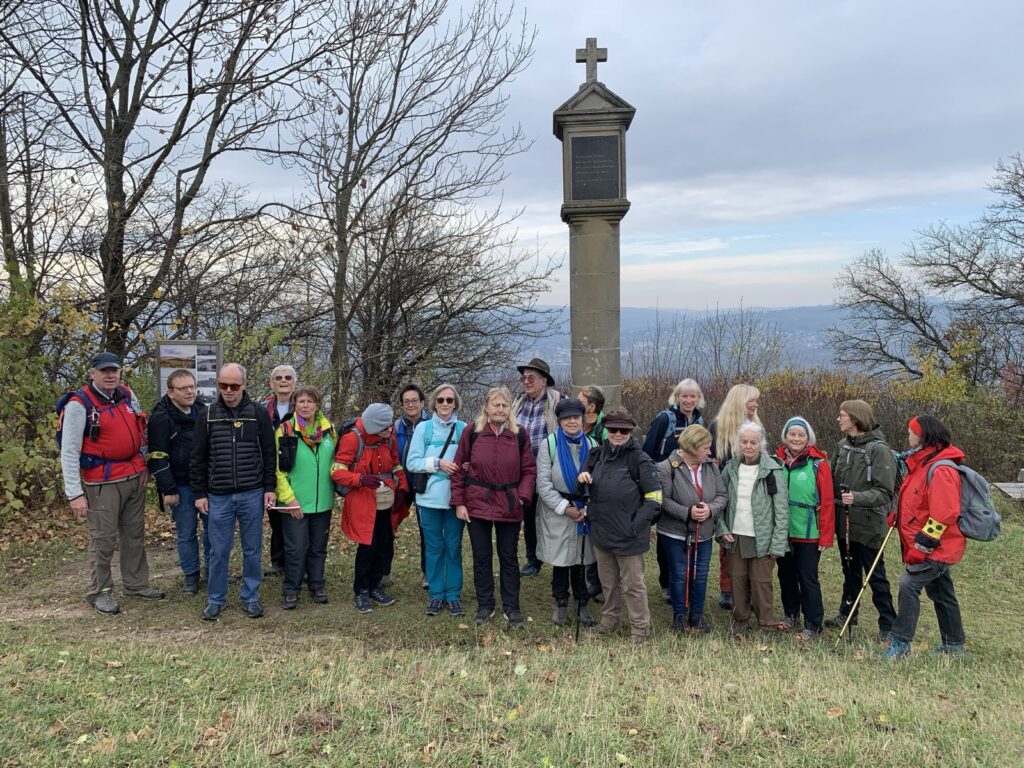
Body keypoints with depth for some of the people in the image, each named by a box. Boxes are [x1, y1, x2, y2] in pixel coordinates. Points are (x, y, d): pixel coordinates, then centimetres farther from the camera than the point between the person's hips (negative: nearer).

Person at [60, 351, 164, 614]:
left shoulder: (127, 395, 5)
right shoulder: (79, 404, -13)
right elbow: (69, 452, -13)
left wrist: (143, 466, 17)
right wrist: (75, 494, -16)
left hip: (135, 477, 6)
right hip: (103, 482, -6)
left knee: (135, 534, 15)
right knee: (103, 539, 0)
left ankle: (136, 584, 28)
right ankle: (100, 592, 16)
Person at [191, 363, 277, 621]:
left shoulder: (259, 413, 0)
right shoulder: (207, 414, 1)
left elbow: (269, 454, 3)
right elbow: (197, 458, 5)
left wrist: (269, 488, -1)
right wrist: (199, 493, 2)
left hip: (252, 494, 0)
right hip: (218, 496, 0)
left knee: (252, 549, 8)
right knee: (218, 551, 7)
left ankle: (251, 597, 22)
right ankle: (215, 599, 22)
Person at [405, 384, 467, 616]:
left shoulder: (463, 428, 0)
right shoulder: (423, 427, -1)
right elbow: (412, 462, -2)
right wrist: (437, 463, -15)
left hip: (455, 497, 0)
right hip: (430, 497, 0)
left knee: (453, 547, 9)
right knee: (433, 548, 10)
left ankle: (453, 595, 20)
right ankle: (435, 594, 22)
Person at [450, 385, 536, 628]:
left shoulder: (520, 435, 0)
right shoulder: (471, 433, -4)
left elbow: (529, 470, 3)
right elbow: (459, 469, 0)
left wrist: (522, 496, -10)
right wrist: (459, 503, -3)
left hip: (509, 506, 1)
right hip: (477, 504, 0)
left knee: (509, 557, 9)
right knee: (481, 556, 10)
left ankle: (511, 608, 20)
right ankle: (485, 605, 24)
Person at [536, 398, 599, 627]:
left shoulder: (592, 445, 1)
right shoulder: (549, 444, -6)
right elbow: (543, 482, -9)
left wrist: (587, 509, -8)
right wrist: (565, 508, -13)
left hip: (585, 511, 2)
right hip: (556, 511, -2)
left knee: (580, 559, 8)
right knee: (560, 558, 6)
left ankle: (581, 604, 24)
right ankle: (561, 604, 23)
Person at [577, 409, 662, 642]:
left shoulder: (640, 460, -13)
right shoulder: (599, 454, 4)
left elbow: (654, 499, -12)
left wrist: (635, 526, -16)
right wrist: (583, 476, -5)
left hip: (628, 536, -6)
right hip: (601, 532, 6)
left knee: (632, 584, 6)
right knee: (608, 581, 22)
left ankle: (640, 628, 21)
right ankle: (609, 619, 39)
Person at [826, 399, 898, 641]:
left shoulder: (878, 449, -15)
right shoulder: (842, 446, 4)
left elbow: (884, 492, -17)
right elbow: (833, 479, 12)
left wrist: (858, 498, -31)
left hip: (868, 523, -6)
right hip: (844, 520, 6)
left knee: (875, 575, 3)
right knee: (850, 571, 20)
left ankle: (887, 625, 15)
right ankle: (847, 613, 34)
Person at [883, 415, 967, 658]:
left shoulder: (940, 470, -21)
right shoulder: (922, 463, 12)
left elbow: (944, 513, -27)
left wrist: (922, 544, -24)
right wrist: (897, 516, 12)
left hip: (936, 548, -11)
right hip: (934, 547, 11)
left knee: (909, 584, -17)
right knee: (941, 593, 19)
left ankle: (901, 642, -11)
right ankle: (953, 645, 32)